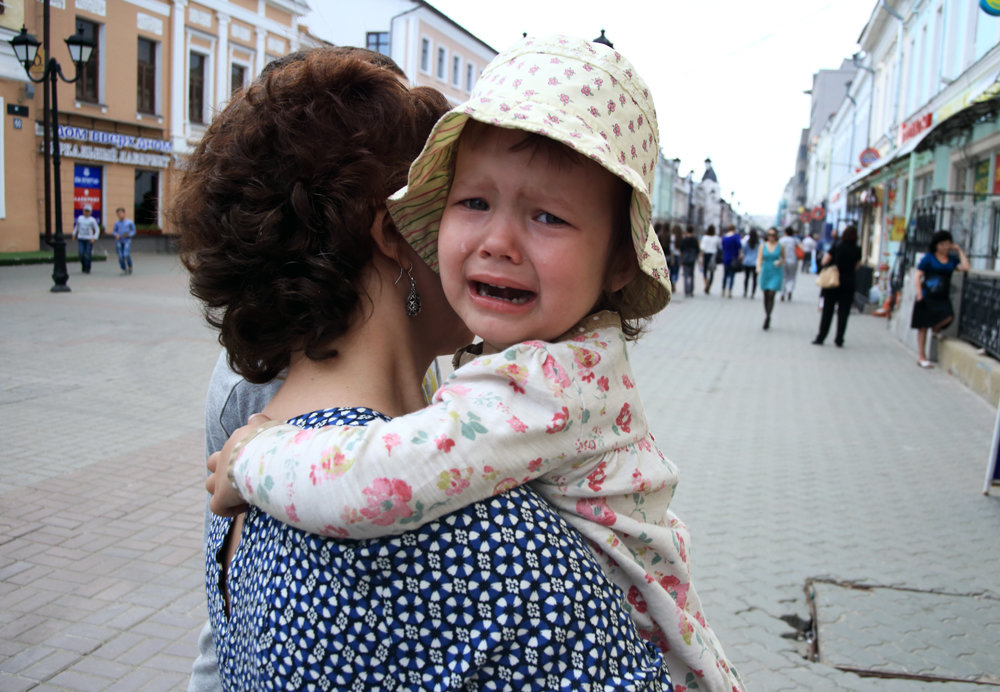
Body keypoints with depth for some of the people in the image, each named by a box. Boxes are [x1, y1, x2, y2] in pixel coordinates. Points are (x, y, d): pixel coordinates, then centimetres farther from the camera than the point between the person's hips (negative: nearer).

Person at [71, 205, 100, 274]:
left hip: (89, 240, -3)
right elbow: (77, 226, 26)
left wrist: (94, 238, -11)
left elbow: (97, 230, 0)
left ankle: (87, 269, 8)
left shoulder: (92, 220, -3)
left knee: (88, 255, -5)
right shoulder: (80, 218, 9)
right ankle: (83, 266, 15)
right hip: (80, 239, 3)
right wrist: (74, 234, 23)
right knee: (81, 253, -9)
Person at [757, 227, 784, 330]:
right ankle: (767, 317, 21)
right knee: (766, 296, 7)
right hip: (765, 272, 2)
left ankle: (767, 317, -12)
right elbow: (759, 258, -2)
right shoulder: (763, 246, 3)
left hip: (776, 273, -2)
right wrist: (758, 267, -21)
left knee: (771, 295, -12)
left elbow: (783, 259, 12)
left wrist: (780, 262, -10)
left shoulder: (780, 246, 1)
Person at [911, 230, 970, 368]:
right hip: (927, 297, -3)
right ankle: (921, 357, 13)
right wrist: (919, 295, -13)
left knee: (948, 316, -24)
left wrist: (959, 251, 0)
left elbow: (965, 267, -6)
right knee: (923, 327, 2)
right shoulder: (928, 258, -2)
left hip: (943, 298, 3)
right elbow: (917, 276, -5)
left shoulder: (952, 259, 10)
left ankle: (936, 329, 13)